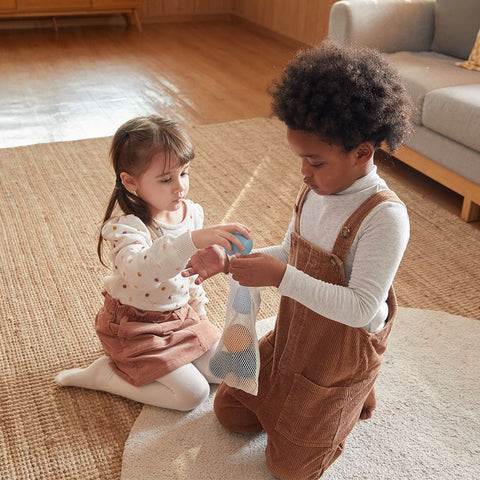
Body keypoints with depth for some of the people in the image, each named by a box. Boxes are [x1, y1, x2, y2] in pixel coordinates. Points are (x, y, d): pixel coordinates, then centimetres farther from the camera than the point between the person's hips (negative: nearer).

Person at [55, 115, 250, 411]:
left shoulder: (192, 212, -6)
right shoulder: (125, 226, -29)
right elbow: (139, 270, -53)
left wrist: (197, 305, 18)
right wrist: (193, 240, -63)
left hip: (182, 314, 7)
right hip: (138, 327, -7)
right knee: (193, 393, -10)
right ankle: (103, 374, 5)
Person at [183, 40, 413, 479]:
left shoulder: (385, 216, -30)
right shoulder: (315, 191, -7)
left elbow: (361, 309, -33)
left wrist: (280, 277, -40)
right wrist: (229, 262, -10)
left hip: (342, 355, -7)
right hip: (292, 335, 7)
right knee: (230, 413, 18)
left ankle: (353, 397, 27)